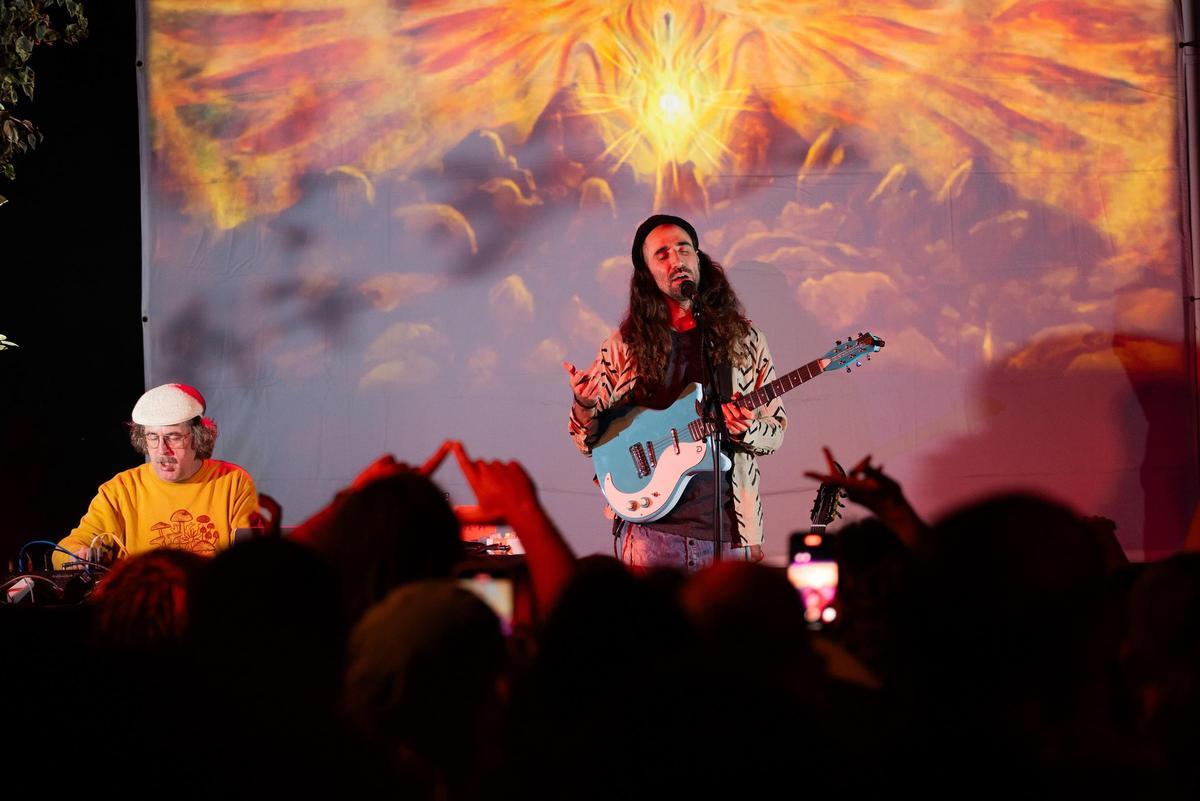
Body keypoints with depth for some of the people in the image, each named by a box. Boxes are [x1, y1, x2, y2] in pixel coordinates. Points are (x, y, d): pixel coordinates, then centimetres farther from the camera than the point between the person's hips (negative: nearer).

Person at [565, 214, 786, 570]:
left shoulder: (744, 339, 9)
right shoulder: (625, 345, 8)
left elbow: (776, 431, 10)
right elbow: (590, 442, 9)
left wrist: (747, 431, -12)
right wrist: (584, 406, -13)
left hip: (729, 530, 1)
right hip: (652, 530, -1)